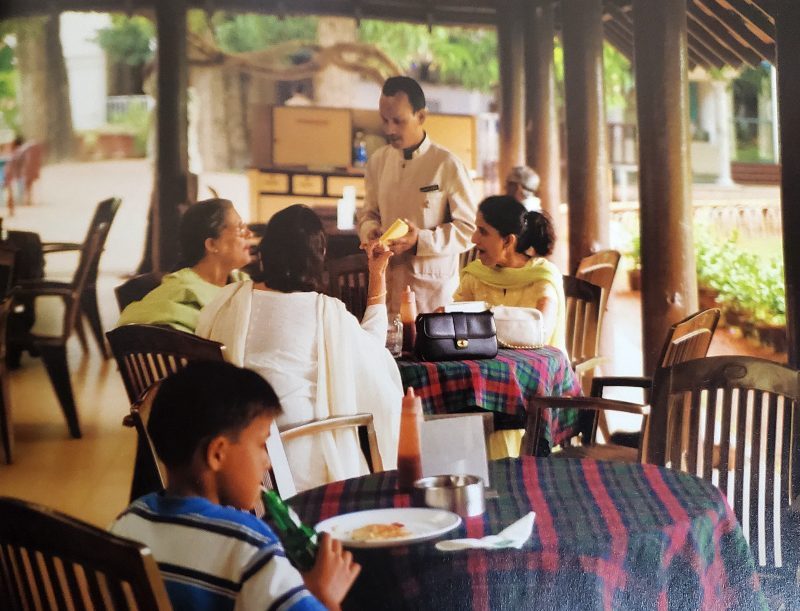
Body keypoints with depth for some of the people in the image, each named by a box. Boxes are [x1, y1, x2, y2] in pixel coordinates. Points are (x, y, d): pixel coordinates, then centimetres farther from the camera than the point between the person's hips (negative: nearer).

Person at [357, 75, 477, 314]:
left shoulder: (447, 165, -9)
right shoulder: (378, 161, 4)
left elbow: (468, 230, -7)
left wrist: (420, 240, -19)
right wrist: (370, 231, -7)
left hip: (434, 285, -3)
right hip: (387, 280, 3)